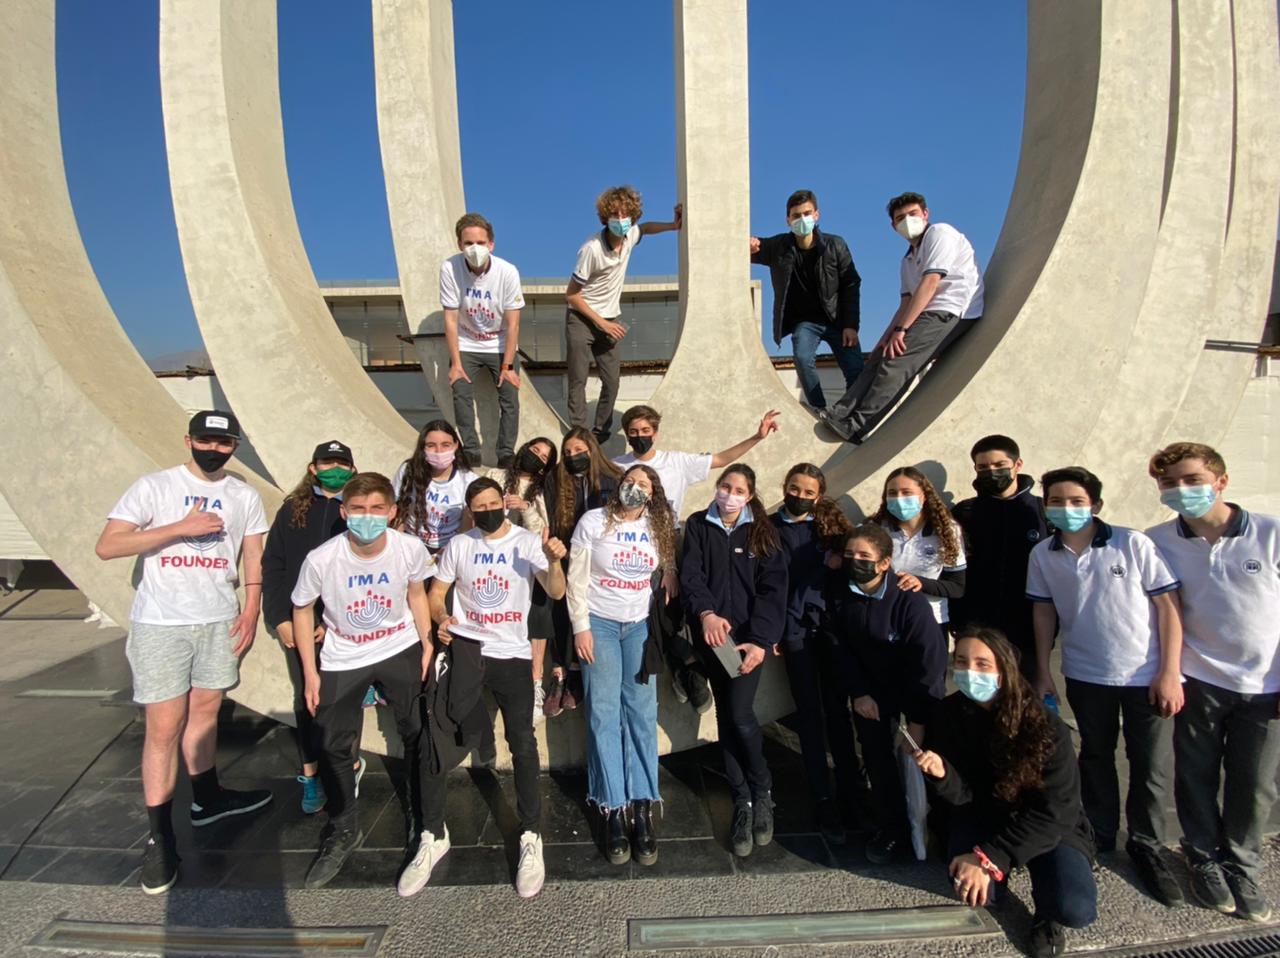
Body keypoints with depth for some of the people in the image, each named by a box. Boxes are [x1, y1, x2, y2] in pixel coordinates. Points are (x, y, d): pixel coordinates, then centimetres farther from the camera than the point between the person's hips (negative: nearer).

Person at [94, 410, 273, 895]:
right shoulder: (154, 487, -6)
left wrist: (251, 610, -2)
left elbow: (253, 558, 9)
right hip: (160, 624, -3)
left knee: (204, 711, 17)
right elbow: (106, 546, -12)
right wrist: (179, 528, -22)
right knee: (164, 728, 0)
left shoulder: (245, 496, 5)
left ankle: (207, 798, 36)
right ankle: (159, 838, 12)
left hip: (219, 621, 4)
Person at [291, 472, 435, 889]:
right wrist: (310, 673, -4)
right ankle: (343, 831, 30)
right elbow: (302, 611, -6)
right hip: (342, 659, 0)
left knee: (418, 734, 9)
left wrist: (427, 644, -1)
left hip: (400, 650, 1)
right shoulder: (321, 559, -25)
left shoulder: (410, 549, -22)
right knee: (333, 746, 6)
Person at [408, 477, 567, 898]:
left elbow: (556, 592, -14)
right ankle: (433, 837, 21)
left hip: (513, 656, -1)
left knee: (523, 745, -1)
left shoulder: (529, 542, -3)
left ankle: (531, 838, 16)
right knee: (441, 745, 1)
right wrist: (441, 619, -12)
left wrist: (554, 560, -35)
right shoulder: (459, 545, 4)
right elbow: (435, 593, 9)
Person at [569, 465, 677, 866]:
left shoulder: (659, 529, 4)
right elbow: (577, 579, -5)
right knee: (604, 714, -3)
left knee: (642, 713, -1)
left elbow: (666, 574, 11)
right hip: (599, 622, -2)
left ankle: (642, 809, 6)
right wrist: (580, 627, -10)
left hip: (640, 625, 3)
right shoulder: (593, 522, -5)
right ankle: (613, 811, 5)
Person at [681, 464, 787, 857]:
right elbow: (690, 575, -7)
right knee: (725, 716, 8)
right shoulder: (698, 526, 5)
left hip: (749, 634, -1)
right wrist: (706, 612, -27)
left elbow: (773, 588, -5)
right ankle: (742, 803, 22)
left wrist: (761, 640, -18)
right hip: (712, 635, 2)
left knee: (740, 714, -10)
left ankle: (762, 793, 15)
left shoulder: (761, 532, 3)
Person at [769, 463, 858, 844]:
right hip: (795, 629, -1)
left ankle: (849, 794, 14)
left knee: (837, 708, 3)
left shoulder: (829, 523, 8)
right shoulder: (769, 528, 4)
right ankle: (823, 802, 12)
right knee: (810, 712, 4)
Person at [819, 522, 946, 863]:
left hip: (914, 687, -3)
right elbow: (838, 644, -8)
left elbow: (929, 661, -23)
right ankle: (891, 826, 24)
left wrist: (919, 720, -19)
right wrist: (858, 691, -9)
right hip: (870, 685, 3)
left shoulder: (910, 601, -29)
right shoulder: (836, 590, -18)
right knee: (875, 753, 5)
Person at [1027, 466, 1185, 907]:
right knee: (1095, 758, 18)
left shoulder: (1133, 544, -12)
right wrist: (1042, 672, 3)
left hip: (1146, 676, -2)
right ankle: (1099, 836, 36)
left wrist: (1170, 672, -13)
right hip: (1086, 676, 2)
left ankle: (1146, 846, 28)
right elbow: (1044, 612, 3)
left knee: (1152, 767, 6)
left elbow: (1168, 604, -10)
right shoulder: (1043, 555, -4)